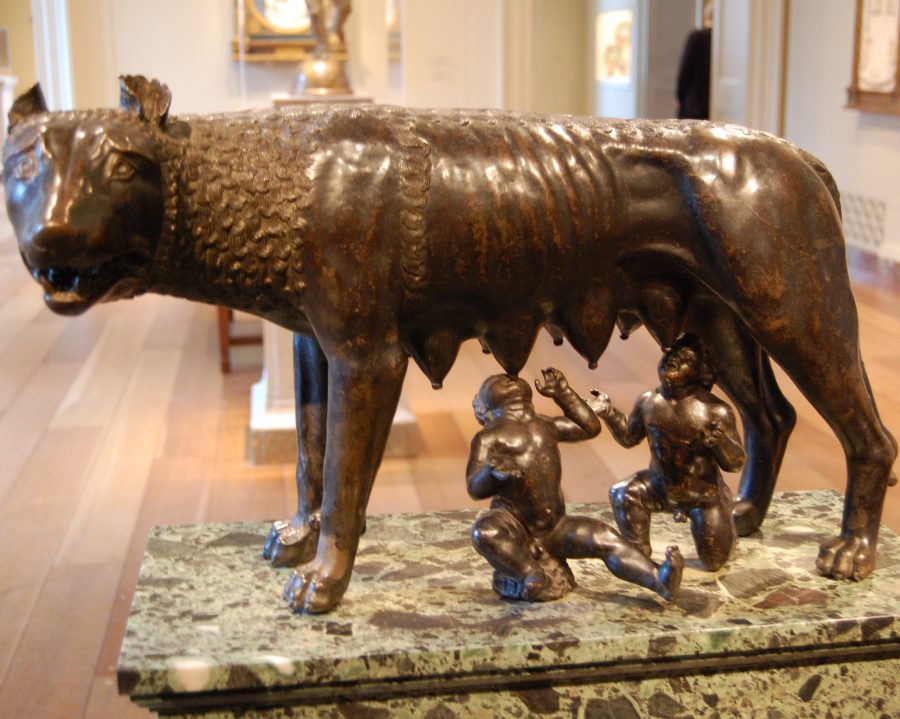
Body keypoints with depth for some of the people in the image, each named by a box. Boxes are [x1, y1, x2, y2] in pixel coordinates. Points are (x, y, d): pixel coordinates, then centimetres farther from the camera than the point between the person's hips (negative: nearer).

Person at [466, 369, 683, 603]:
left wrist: (563, 394, 15)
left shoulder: (543, 425, 19)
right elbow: (475, 488, -12)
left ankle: (659, 580, -24)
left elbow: (590, 428, 22)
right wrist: (492, 471, -35)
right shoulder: (489, 437, -2)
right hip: (514, 528, -5)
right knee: (485, 532, -37)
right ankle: (531, 574, -32)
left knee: (607, 540, -14)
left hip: (554, 528, 5)